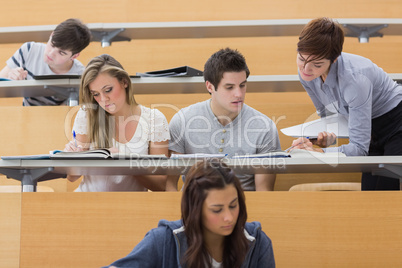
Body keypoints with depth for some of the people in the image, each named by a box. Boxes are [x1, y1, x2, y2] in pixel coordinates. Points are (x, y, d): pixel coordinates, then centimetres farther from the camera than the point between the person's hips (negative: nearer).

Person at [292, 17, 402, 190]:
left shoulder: (354, 78, -33)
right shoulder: (306, 74, -13)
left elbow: (359, 147, -31)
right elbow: (327, 114, 6)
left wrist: (317, 151, -43)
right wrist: (327, 137, -15)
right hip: (373, 130, 7)